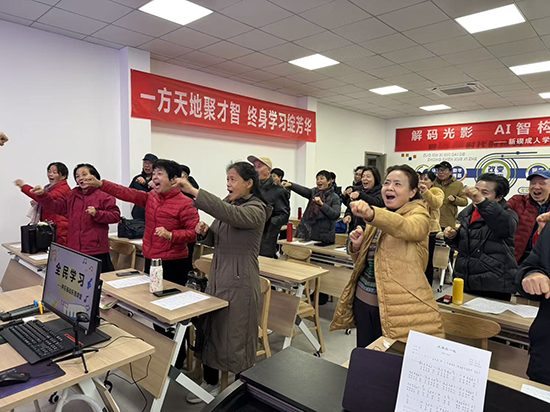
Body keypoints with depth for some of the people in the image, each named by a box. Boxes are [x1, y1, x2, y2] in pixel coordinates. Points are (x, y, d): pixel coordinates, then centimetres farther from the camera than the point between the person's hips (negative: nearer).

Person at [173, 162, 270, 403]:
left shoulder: (256, 210, -14)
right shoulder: (228, 203, 9)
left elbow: (230, 214, -36)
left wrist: (194, 191, -39)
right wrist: (204, 232, -7)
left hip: (239, 282, -7)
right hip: (217, 277, 7)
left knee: (236, 338, 5)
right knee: (208, 331, 14)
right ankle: (211, 382, 35)